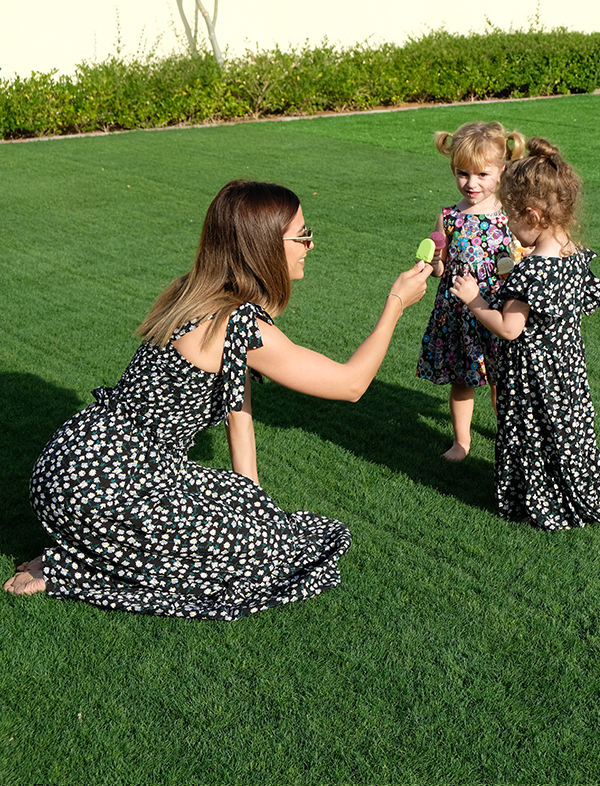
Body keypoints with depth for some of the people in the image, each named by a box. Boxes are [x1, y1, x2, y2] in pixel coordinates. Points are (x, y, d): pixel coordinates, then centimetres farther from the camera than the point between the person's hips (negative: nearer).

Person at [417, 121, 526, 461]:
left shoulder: (510, 216, -6)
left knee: (499, 378, 13)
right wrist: (435, 258, -21)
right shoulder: (449, 219, -5)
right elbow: (440, 272, -1)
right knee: (460, 379, 13)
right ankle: (461, 439, 32)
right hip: (458, 312, 1)